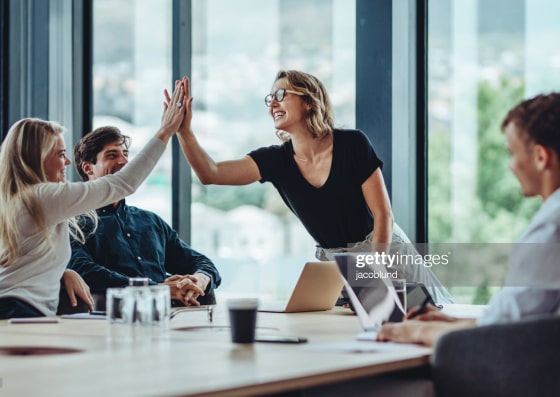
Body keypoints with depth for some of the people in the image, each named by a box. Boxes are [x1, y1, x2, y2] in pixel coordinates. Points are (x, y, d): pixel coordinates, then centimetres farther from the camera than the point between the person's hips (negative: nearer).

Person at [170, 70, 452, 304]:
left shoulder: (352, 144, -15)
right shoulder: (276, 160, -5)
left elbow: (383, 214, -14)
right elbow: (211, 174, -17)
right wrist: (184, 131, -29)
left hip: (383, 251, -3)